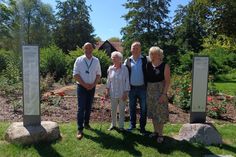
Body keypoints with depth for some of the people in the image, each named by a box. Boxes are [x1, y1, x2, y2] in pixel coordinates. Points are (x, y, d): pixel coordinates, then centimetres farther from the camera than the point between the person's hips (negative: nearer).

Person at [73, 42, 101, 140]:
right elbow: (75, 75, -7)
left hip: (92, 87, 3)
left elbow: (98, 75, 7)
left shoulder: (96, 61, 3)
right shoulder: (79, 60, -4)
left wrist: (93, 84, -7)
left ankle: (86, 123, 28)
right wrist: (85, 84, -14)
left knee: (89, 107, 12)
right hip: (82, 87, -3)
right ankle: (80, 129, 1)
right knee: (81, 108, -5)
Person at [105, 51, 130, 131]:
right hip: (113, 93, 3)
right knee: (113, 110, 13)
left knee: (121, 110, 9)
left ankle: (121, 126, 25)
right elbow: (108, 80, 9)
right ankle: (113, 124, 32)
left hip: (122, 94, -3)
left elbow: (127, 81, -7)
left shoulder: (124, 69, -10)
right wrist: (107, 90, 6)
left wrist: (126, 93, -9)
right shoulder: (110, 69, 1)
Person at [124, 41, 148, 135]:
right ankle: (132, 125, 30)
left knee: (143, 108, 5)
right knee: (132, 108, 14)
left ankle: (142, 127, 19)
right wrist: (127, 66, -10)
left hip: (142, 88, -2)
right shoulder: (128, 60, 6)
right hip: (132, 88, 2)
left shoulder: (145, 59, -2)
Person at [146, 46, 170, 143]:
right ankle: (155, 132, 30)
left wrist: (164, 94, -17)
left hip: (160, 91, -5)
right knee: (152, 112, 14)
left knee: (160, 112, 2)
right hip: (149, 91, 5)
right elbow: (146, 77, 8)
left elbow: (167, 81, -11)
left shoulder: (164, 66, -10)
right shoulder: (148, 65, 3)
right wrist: (146, 90, 2)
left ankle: (160, 134, 17)